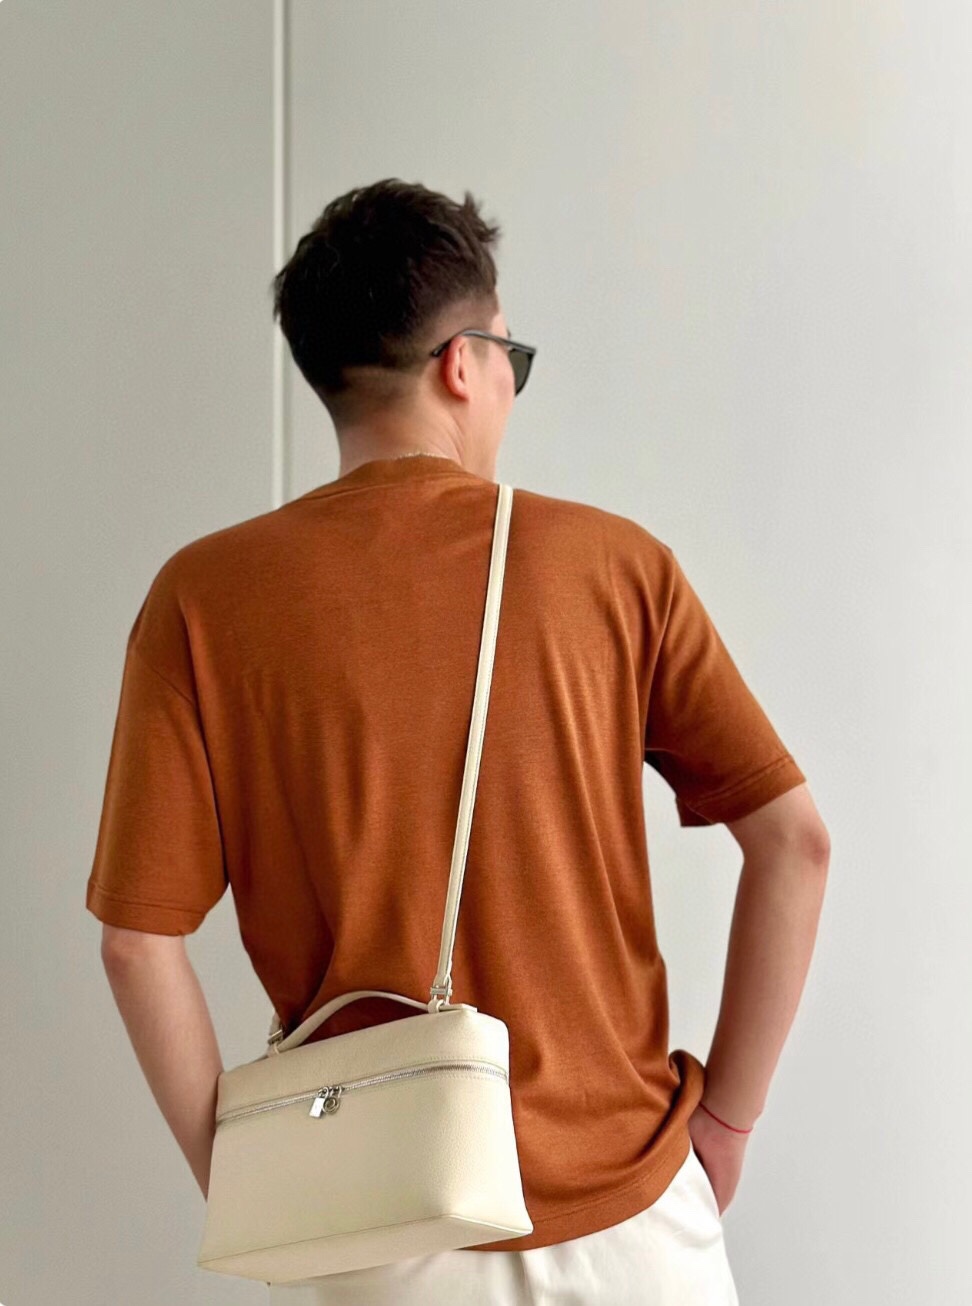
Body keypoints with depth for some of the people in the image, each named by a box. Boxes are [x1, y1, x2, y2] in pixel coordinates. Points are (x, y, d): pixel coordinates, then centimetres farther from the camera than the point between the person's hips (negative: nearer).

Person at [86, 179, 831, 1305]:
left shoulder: (205, 597, -7)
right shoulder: (618, 564, -5)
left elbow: (139, 942, -9)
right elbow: (794, 842, -7)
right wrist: (726, 1117, 2)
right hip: (631, 1213, 1)